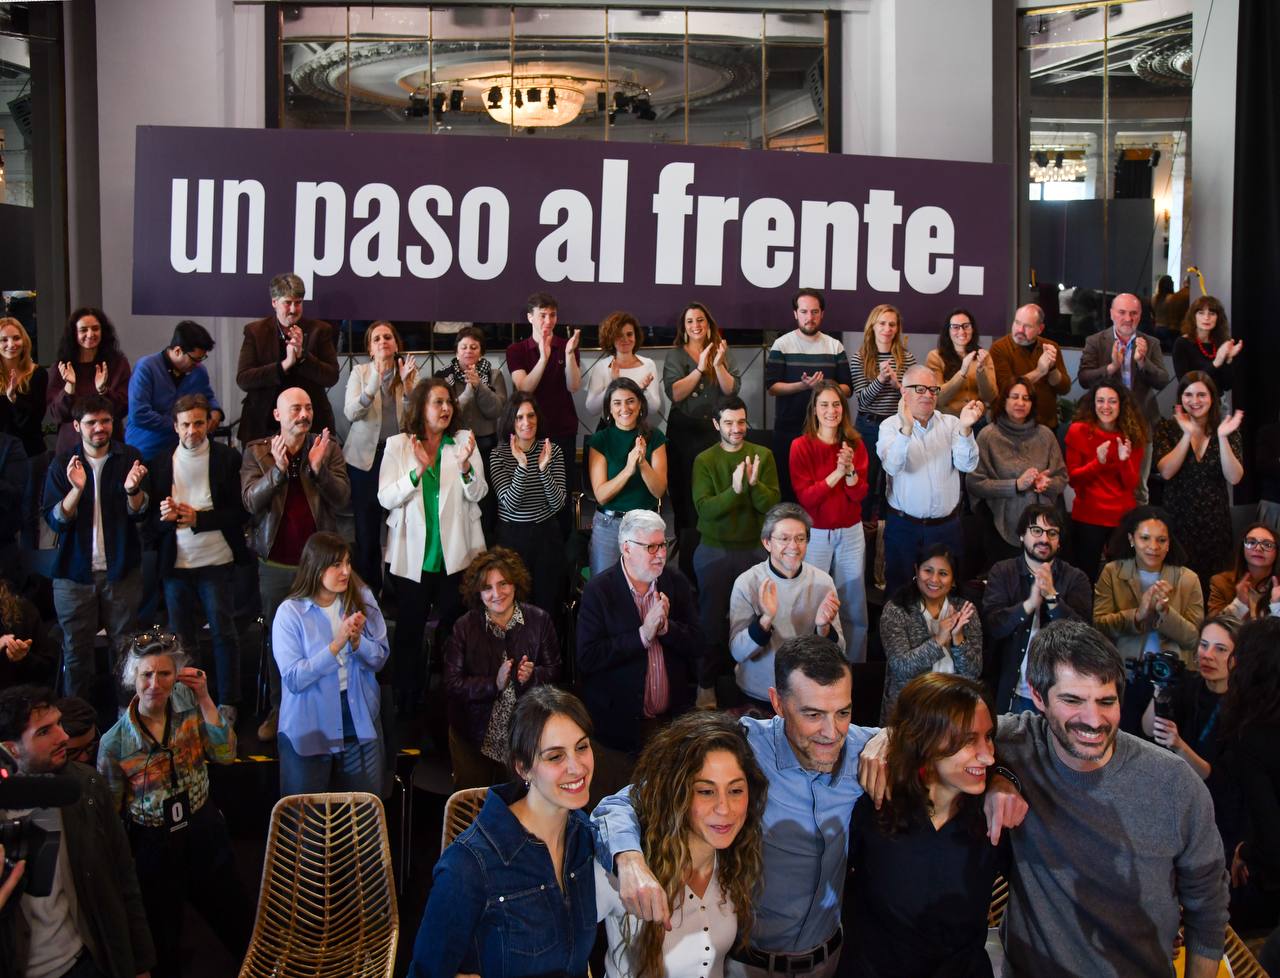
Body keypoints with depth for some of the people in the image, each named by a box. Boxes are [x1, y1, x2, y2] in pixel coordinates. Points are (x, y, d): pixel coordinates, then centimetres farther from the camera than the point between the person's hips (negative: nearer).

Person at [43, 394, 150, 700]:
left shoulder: (129, 458, 2)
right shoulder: (63, 464, 2)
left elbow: (140, 513, -4)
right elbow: (55, 520, -4)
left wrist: (132, 489, -25)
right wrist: (77, 489, -21)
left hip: (121, 570, 0)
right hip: (74, 571, 0)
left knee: (125, 648, 2)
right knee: (75, 650, 5)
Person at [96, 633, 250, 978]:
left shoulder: (189, 705, -10)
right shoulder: (114, 742, -16)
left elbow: (225, 754, -17)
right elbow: (110, 814, -6)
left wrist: (205, 698, -21)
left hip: (203, 830, 2)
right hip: (153, 844, -2)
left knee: (241, 925, 17)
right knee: (162, 941, 17)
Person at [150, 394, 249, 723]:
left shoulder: (228, 458, -3)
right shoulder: (162, 462, 6)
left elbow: (241, 512, -7)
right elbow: (152, 517, 6)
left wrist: (199, 518, -17)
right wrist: (165, 516, -16)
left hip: (217, 562, -3)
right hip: (174, 563, 3)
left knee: (224, 633, 4)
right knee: (179, 637, 10)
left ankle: (227, 704, 15)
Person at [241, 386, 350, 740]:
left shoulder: (329, 448, -1)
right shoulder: (257, 451, -1)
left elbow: (342, 498, -10)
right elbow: (250, 501, -11)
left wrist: (319, 468, -27)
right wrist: (277, 469, -26)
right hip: (276, 562, 0)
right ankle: (279, 708, 26)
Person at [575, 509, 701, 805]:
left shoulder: (676, 583, 3)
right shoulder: (598, 590, -10)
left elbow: (699, 646, 1)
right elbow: (587, 658, -17)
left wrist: (667, 627, -18)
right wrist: (643, 634, -22)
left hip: (673, 721, 4)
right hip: (620, 723, -3)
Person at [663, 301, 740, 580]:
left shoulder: (723, 352, 8)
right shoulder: (675, 356, 3)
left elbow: (732, 391, -2)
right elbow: (674, 393, -10)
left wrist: (718, 365, -16)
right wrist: (700, 369, -18)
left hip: (715, 430, 1)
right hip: (684, 431, -1)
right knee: (685, 497, 1)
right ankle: (687, 565, 12)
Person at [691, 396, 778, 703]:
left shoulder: (763, 456, -2)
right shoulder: (704, 461, -5)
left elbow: (773, 505, -10)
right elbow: (704, 508, -17)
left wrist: (754, 484, -28)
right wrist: (734, 490, -31)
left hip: (755, 548, 1)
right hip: (714, 550, -1)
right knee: (712, 618, 7)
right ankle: (706, 683, 21)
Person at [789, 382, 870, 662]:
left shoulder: (855, 444, 1)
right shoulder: (801, 446, -9)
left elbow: (859, 495, -5)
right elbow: (805, 498, -15)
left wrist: (850, 469, -23)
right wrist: (837, 472, -24)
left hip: (851, 533, 3)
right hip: (815, 534, -3)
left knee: (854, 606, 8)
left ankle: (855, 661, 21)